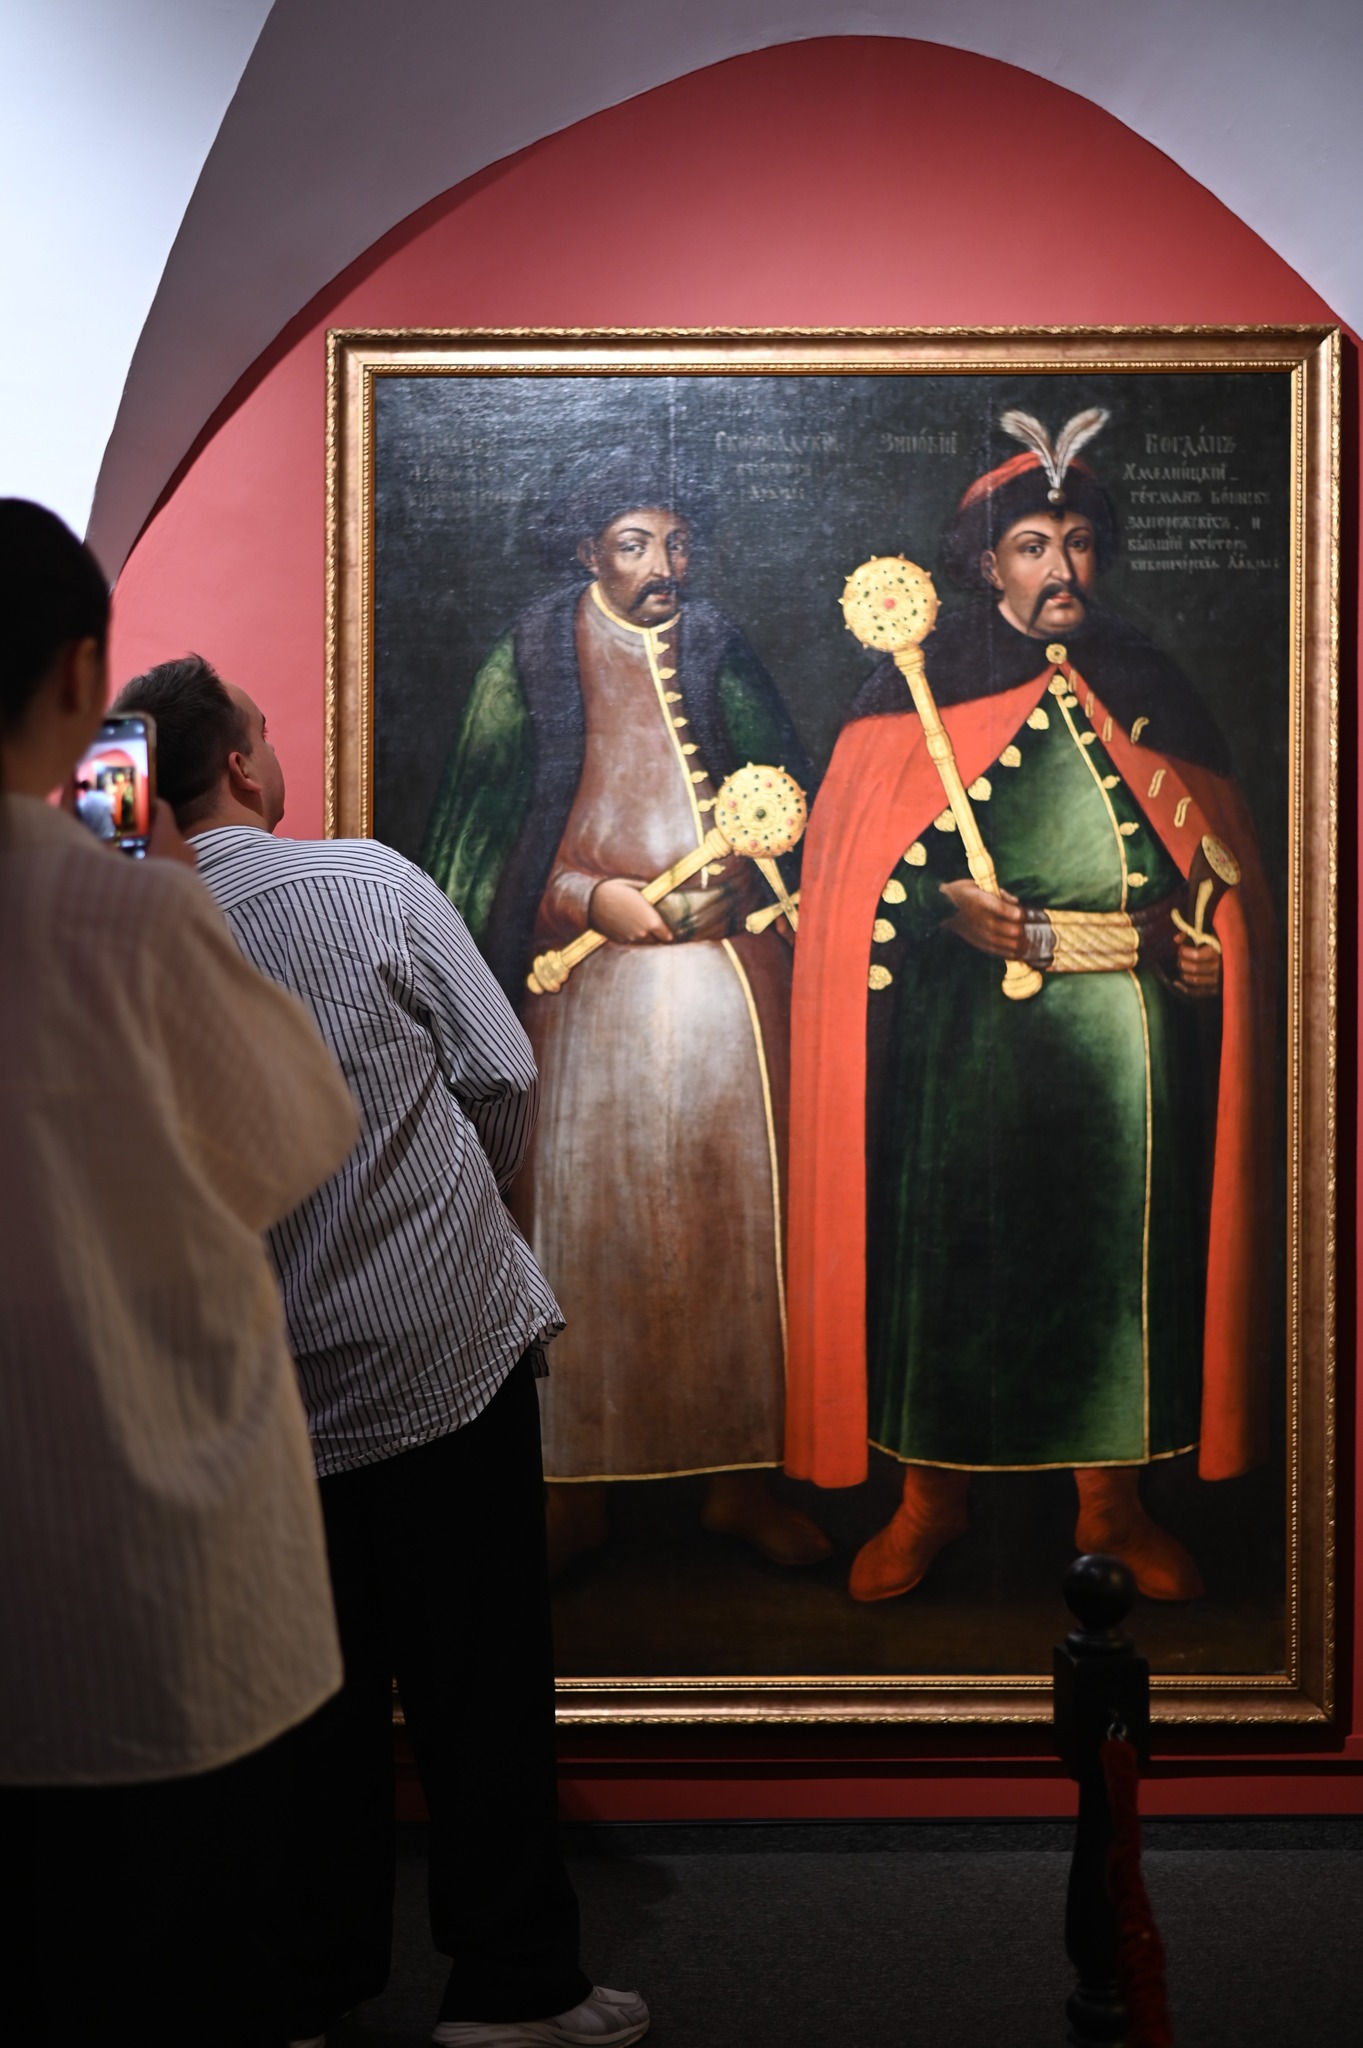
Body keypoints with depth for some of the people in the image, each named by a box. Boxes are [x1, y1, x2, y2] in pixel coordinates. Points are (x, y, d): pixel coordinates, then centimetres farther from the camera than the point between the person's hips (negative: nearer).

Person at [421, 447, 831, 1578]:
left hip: (735, 964, 2)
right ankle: (576, 1487, 9)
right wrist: (594, 895, -11)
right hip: (596, 973, -2)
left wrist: (733, 891, -8)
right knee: (588, 1213, -2)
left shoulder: (718, 649, 11)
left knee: (742, 1213, 2)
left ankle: (743, 1474, 13)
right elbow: (486, 826, 1)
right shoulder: (537, 654, 4)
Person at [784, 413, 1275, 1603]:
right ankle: (932, 1499, 15)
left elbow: (1216, 850, 12)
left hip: (1129, 1040, 3)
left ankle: (1115, 1499, 20)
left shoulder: (1147, 682, 12)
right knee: (951, 1247, 0)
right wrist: (957, 911, -17)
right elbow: (864, 854, -2)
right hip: (969, 1037, -2)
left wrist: (1195, 935, -5)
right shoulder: (926, 682, 5)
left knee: (1126, 1250, 5)